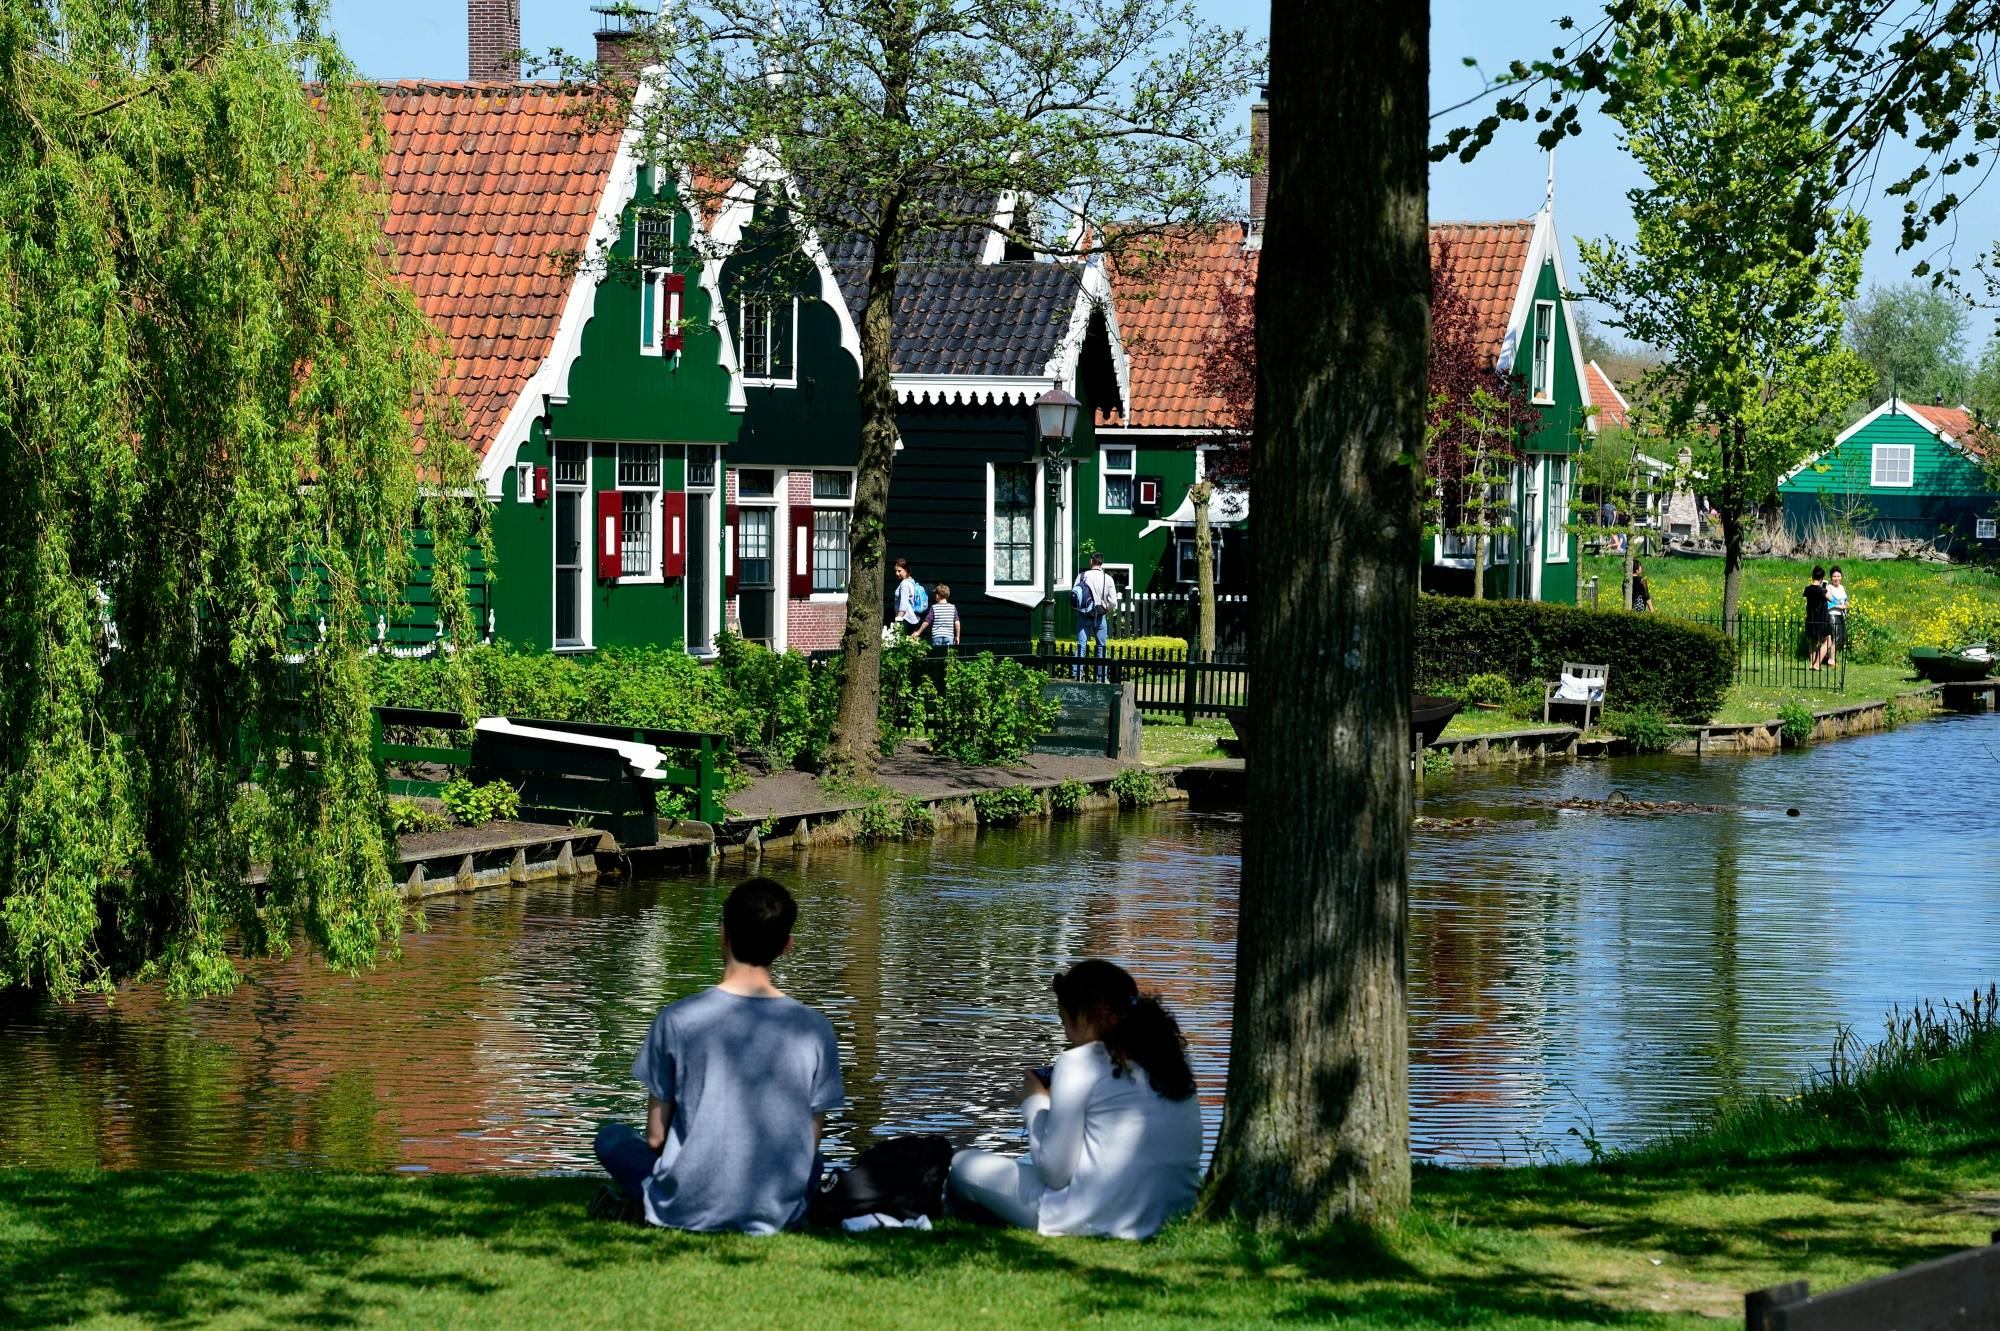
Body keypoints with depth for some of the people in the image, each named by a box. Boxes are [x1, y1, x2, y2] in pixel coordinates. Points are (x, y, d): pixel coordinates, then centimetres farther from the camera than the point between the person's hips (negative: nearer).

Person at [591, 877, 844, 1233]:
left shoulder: (677, 1020, -9)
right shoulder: (815, 1030, -5)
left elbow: (656, 1137, -2)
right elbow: (810, 1143, 2)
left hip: (690, 1211, -2)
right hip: (777, 1213, 2)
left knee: (612, 1137, 26)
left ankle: (642, 1205, 0)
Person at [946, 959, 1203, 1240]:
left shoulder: (1080, 1062, -9)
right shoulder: (1170, 1059, 9)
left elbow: (1054, 1173, -8)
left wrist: (1035, 1105, 9)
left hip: (1097, 1222, -7)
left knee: (964, 1166, 11)